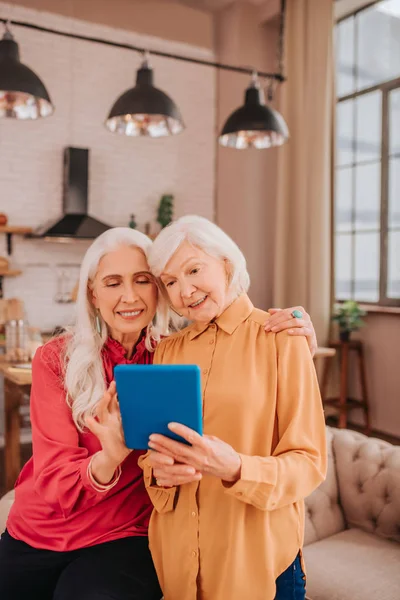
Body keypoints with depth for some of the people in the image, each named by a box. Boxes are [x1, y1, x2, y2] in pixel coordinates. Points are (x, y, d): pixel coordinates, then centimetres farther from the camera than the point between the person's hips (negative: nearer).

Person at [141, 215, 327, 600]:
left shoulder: (281, 340, -10)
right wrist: (158, 471, -13)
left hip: (259, 557, -3)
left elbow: (309, 463, -11)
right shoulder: (166, 352, 4)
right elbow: (152, 450, 9)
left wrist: (235, 469, -28)